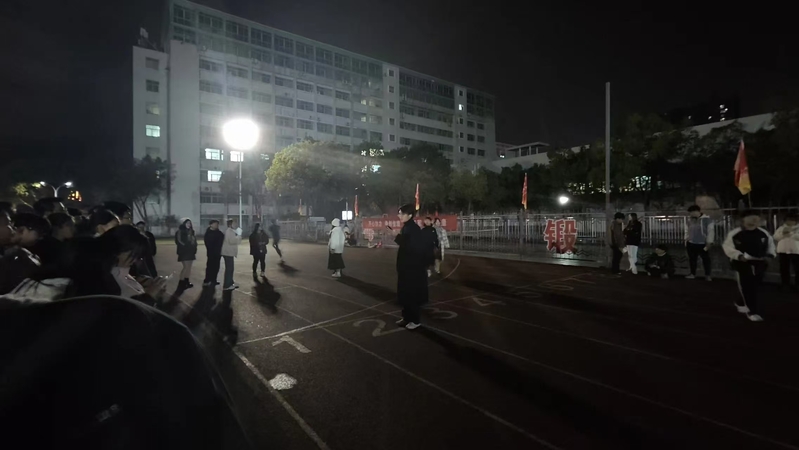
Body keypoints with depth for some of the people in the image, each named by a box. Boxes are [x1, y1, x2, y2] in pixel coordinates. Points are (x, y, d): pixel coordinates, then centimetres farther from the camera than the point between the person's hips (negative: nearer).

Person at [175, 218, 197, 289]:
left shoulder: (191, 232, 13)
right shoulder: (180, 232, -5)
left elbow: (194, 242, 15)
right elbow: (178, 241, -10)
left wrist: (195, 251, 10)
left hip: (191, 252, 6)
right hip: (184, 252, -6)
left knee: (189, 267, 8)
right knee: (186, 267, -11)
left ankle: (186, 281, 17)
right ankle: (181, 283, -4)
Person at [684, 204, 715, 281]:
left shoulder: (707, 220, -10)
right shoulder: (689, 221, 5)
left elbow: (711, 232, -10)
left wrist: (708, 243, -12)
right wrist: (686, 240, 11)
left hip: (703, 244, -4)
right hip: (691, 244, 4)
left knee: (706, 259, 6)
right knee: (692, 259, 11)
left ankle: (707, 275, 20)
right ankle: (693, 274, 23)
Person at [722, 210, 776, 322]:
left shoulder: (764, 233, 3)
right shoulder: (735, 234, -10)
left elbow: (770, 246, 14)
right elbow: (727, 246, -8)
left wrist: (770, 255, -5)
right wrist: (739, 256, -21)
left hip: (759, 265, 5)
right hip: (742, 264, -5)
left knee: (755, 288, 16)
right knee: (747, 288, -3)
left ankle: (741, 303, 38)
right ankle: (753, 312, 7)